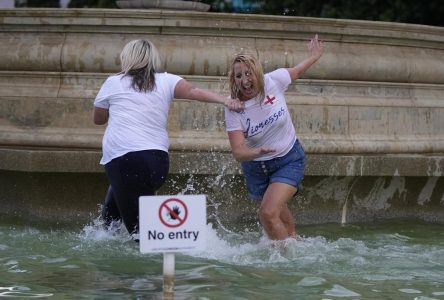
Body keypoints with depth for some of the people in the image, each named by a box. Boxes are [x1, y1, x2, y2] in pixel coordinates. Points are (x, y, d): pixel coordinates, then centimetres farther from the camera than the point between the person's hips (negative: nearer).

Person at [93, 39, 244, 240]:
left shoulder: (113, 83, 9)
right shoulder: (165, 81, 11)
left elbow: (98, 119, 23)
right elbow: (192, 91, -8)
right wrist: (225, 101, -17)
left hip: (123, 160, -4)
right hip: (158, 161, 5)